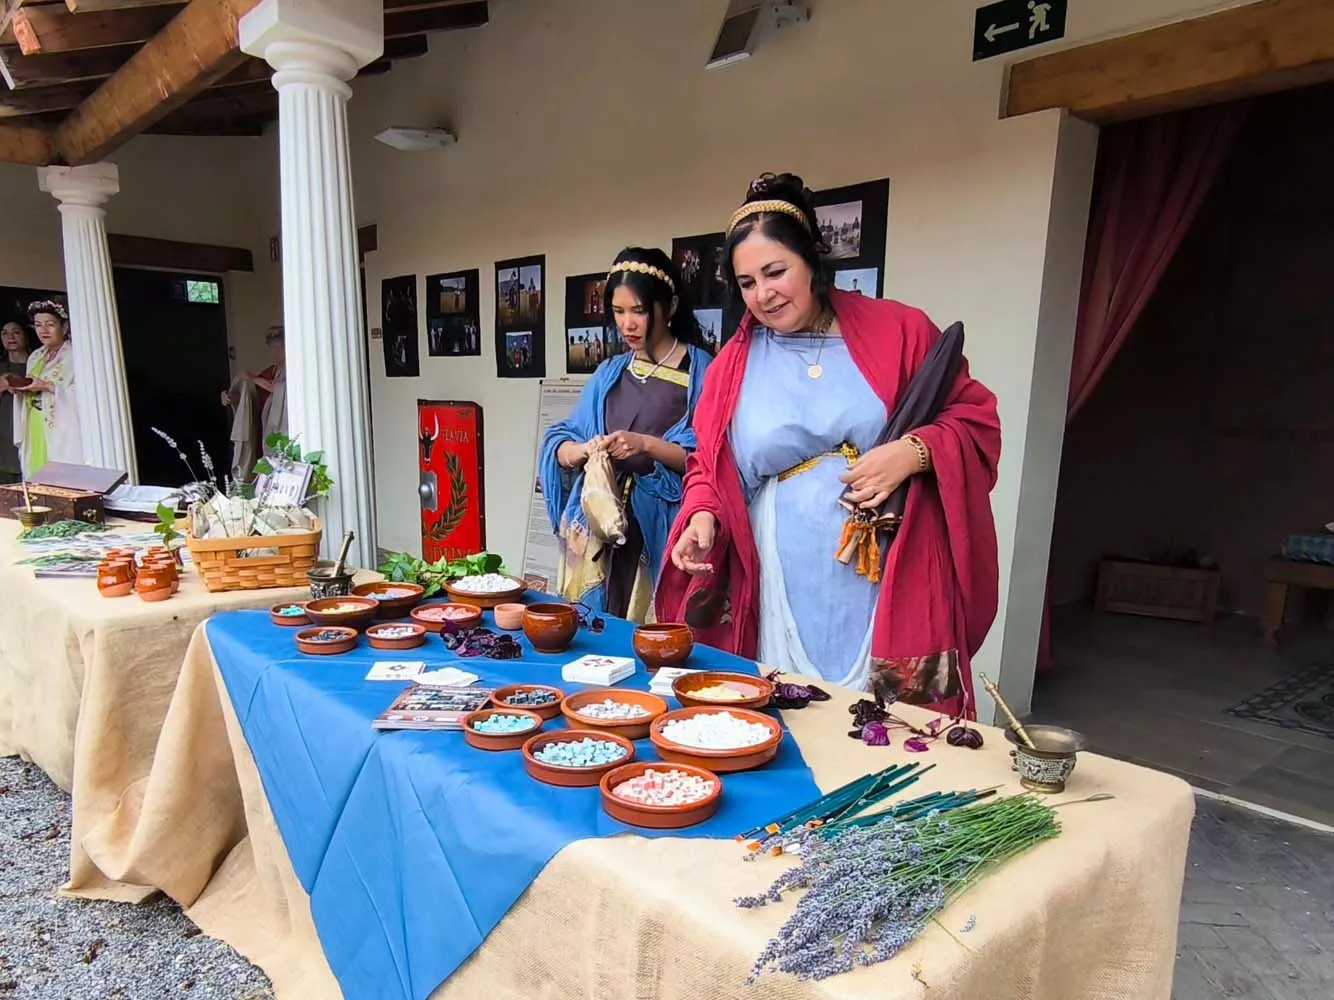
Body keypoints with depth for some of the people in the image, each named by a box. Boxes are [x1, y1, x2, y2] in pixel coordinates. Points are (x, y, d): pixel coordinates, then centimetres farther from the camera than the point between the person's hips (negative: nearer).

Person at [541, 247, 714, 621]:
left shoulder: (700, 370, -2)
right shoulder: (609, 373, 14)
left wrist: (647, 445, -21)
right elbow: (559, 444, 9)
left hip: (663, 530, -4)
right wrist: (580, 451, -12)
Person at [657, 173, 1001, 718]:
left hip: (891, 589, -1)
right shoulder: (734, 365, 8)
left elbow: (975, 418, 4)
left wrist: (913, 452, -14)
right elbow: (708, 468, 13)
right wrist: (703, 518, -7)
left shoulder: (899, 331, 2)